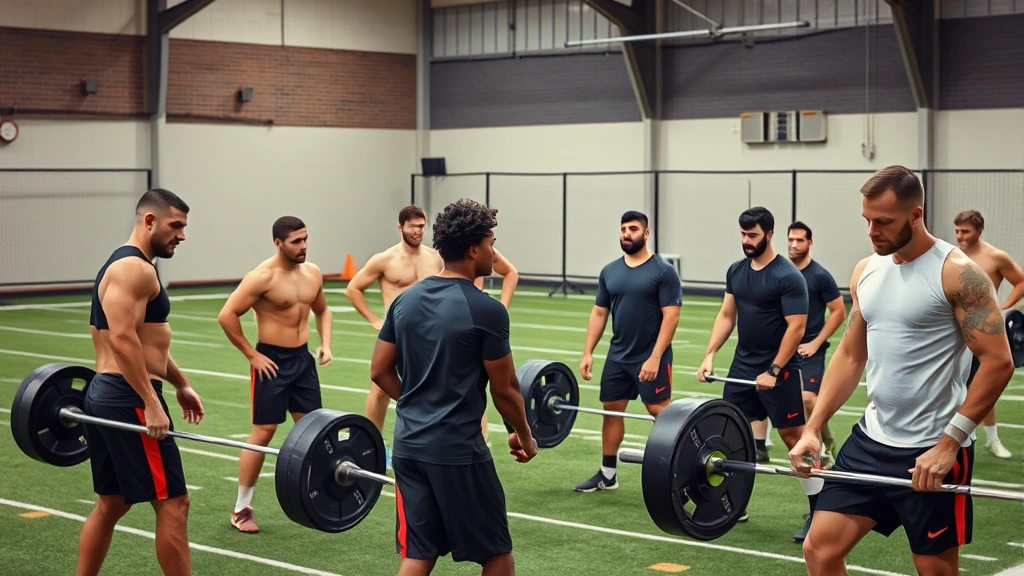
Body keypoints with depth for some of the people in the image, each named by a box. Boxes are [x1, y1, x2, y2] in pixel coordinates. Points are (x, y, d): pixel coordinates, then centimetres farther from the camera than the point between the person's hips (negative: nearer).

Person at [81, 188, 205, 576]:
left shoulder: (127, 266, 19)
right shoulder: (134, 268, -14)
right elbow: (123, 340, -24)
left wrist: (180, 384, 28)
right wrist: (152, 405, -25)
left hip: (104, 396, 11)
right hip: (128, 400, -11)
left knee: (111, 503, 17)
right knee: (172, 504, -6)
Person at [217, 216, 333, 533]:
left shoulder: (312, 273, 5)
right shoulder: (262, 277, -16)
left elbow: (322, 310, 22)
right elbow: (227, 315, -19)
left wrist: (325, 344, 6)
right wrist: (251, 355, -15)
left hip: (303, 358, 6)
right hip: (272, 362, -6)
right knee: (263, 431, -4)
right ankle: (242, 508, 6)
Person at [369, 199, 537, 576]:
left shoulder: (406, 300, 6)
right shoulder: (486, 310, -14)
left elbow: (379, 371, 10)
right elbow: (504, 389, -7)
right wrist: (524, 436, 10)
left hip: (409, 444, 7)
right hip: (457, 449, -7)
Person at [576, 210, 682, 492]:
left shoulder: (663, 271, -10)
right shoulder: (609, 271, 7)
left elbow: (671, 316, -15)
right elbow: (599, 313, 11)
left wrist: (655, 357, -21)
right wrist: (587, 352, 3)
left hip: (650, 358, -6)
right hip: (617, 356, 6)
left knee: (661, 414, -7)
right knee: (611, 410, 10)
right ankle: (607, 474, 20)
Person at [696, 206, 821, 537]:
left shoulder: (787, 276, -14)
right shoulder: (736, 271, 8)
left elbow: (796, 327, -17)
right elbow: (726, 315, 13)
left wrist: (774, 371, -19)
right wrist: (710, 354, 1)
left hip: (779, 370, -7)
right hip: (743, 365, 7)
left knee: (794, 437, -4)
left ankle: (818, 512, 3)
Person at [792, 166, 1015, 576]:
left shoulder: (957, 273, -13)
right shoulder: (866, 271, 7)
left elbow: (998, 361, -17)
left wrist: (948, 444, -21)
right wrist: (813, 428, 5)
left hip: (931, 451, -6)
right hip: (870, 439, 7)